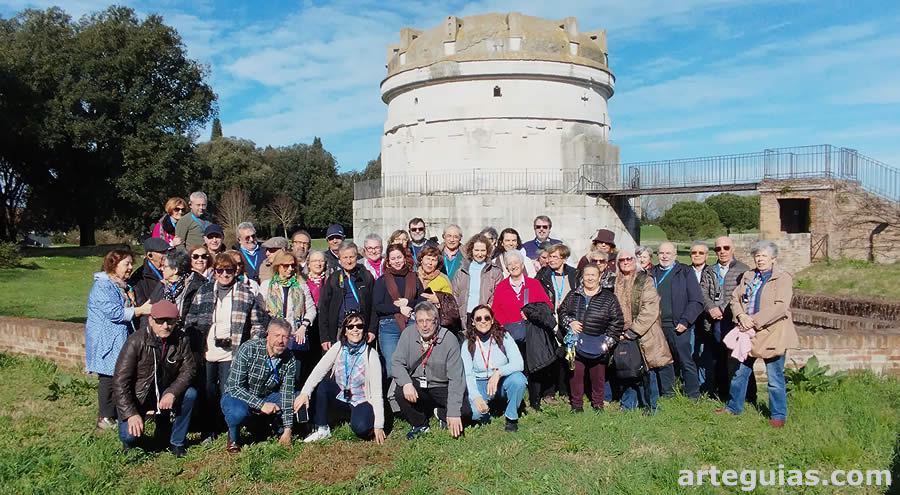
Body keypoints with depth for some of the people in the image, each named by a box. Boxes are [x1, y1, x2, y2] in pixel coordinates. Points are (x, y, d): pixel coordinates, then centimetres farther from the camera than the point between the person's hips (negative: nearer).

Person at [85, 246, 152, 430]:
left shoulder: (123, 285, 16)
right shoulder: (102, 286, -14)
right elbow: (114, 313, -23)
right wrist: (140, 310, -21)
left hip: (121, 339, 9)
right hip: (106, 341, -9)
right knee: (108, 377, -3)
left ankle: (117, 415, 20)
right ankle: (105, 418, 7)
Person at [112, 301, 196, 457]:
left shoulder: (181, 340, -12)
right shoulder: (136, 342, -21)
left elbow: (188, 369, -9)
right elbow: (120, 381, -21)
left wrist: (172, 393, -27)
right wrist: (131, 413, -27)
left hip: (165, 395, 3)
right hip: (137, 396, -3)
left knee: (190, 394, -24)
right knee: (130, 435, -24)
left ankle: (176, 442, -5)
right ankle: (130, 441, 18)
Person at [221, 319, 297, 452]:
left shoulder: (289, 360, -13)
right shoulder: (248, 349, -25)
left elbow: (287, 394, -14)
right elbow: (234, 387, -26)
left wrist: (287, 430, -19)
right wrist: (261, 404, -34)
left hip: (267, 397, 4)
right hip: (238, 396, -3)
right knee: (239, 412, -38)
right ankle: (233, 437, -2)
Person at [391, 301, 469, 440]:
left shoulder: (449, 339, -17)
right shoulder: (408, 335, -8)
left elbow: (456, 378, -20)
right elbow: (396, 363, -11)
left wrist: (454, 412, -27)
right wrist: (406, 383, -33)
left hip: (442, 386, -2)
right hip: (417, 384, 2)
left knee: (465, 410, -24)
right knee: (400, 392, -28)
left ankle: (441, 413, 12)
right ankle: (419, 425, 1)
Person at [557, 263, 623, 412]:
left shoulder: (609, 298, 3)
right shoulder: (573, 295, 11)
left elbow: (616, 321, 2)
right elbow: (561, 311, 15)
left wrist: (608, 341, -5)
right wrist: (569, 322, -5)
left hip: (598, 347, -1)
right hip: (576, 344, 1)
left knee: (598, 376, 7)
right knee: (576, 374, 3)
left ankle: (598, 404, 24)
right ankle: (576, 405, 16)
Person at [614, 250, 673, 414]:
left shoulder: (645, 281, -3)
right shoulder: (615, 283, 10)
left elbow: (650, 309, -11)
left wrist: (634, 329, -15)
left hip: (644, 334, -4)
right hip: (624, 335, 4)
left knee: (647, 371, 1)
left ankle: (650, 406, 15)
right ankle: (627, 405, 21)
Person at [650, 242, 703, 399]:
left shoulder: (685, 272, 2)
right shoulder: (652, 274, 13)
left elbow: (696, 301, -3)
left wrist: (685, 321, -11)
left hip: (678, 327, -3)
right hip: (657, 327, 4)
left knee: (686, 361, -1)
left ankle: (693, 396, 10)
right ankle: (666, 394, 20)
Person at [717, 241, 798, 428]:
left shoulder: (783, 278, -7)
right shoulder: (748, 276, 12)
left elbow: (780, 307, -19)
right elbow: (735, 298, 9)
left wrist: (754, 321, -21)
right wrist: (741, 316, -11)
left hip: (771, 333, -6)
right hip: (747, 332, 6)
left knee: (774, 377, 2)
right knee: (739, 372, 15)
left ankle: (778, 415, 16)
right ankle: (734, 406, 30)